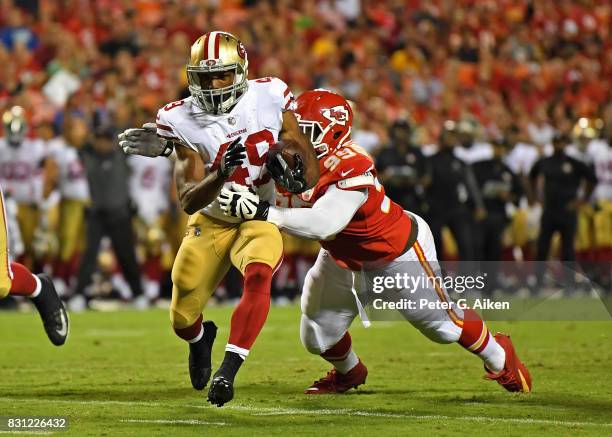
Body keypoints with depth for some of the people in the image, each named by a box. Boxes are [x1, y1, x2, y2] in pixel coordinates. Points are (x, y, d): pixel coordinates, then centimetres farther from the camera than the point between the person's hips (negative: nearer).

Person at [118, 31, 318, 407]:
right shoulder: (184, 122, -15)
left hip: (260, 220, -1)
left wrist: (300, 179, -28)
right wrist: (222, 173, -39)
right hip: (211, 223, 1)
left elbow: (308, 158, -4)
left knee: (258, 275, -34)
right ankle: (201, 339, 43)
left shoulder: (269, 98, -13)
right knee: (182, 320, 4)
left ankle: (228, 371, -33)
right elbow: (189, 202, -21)